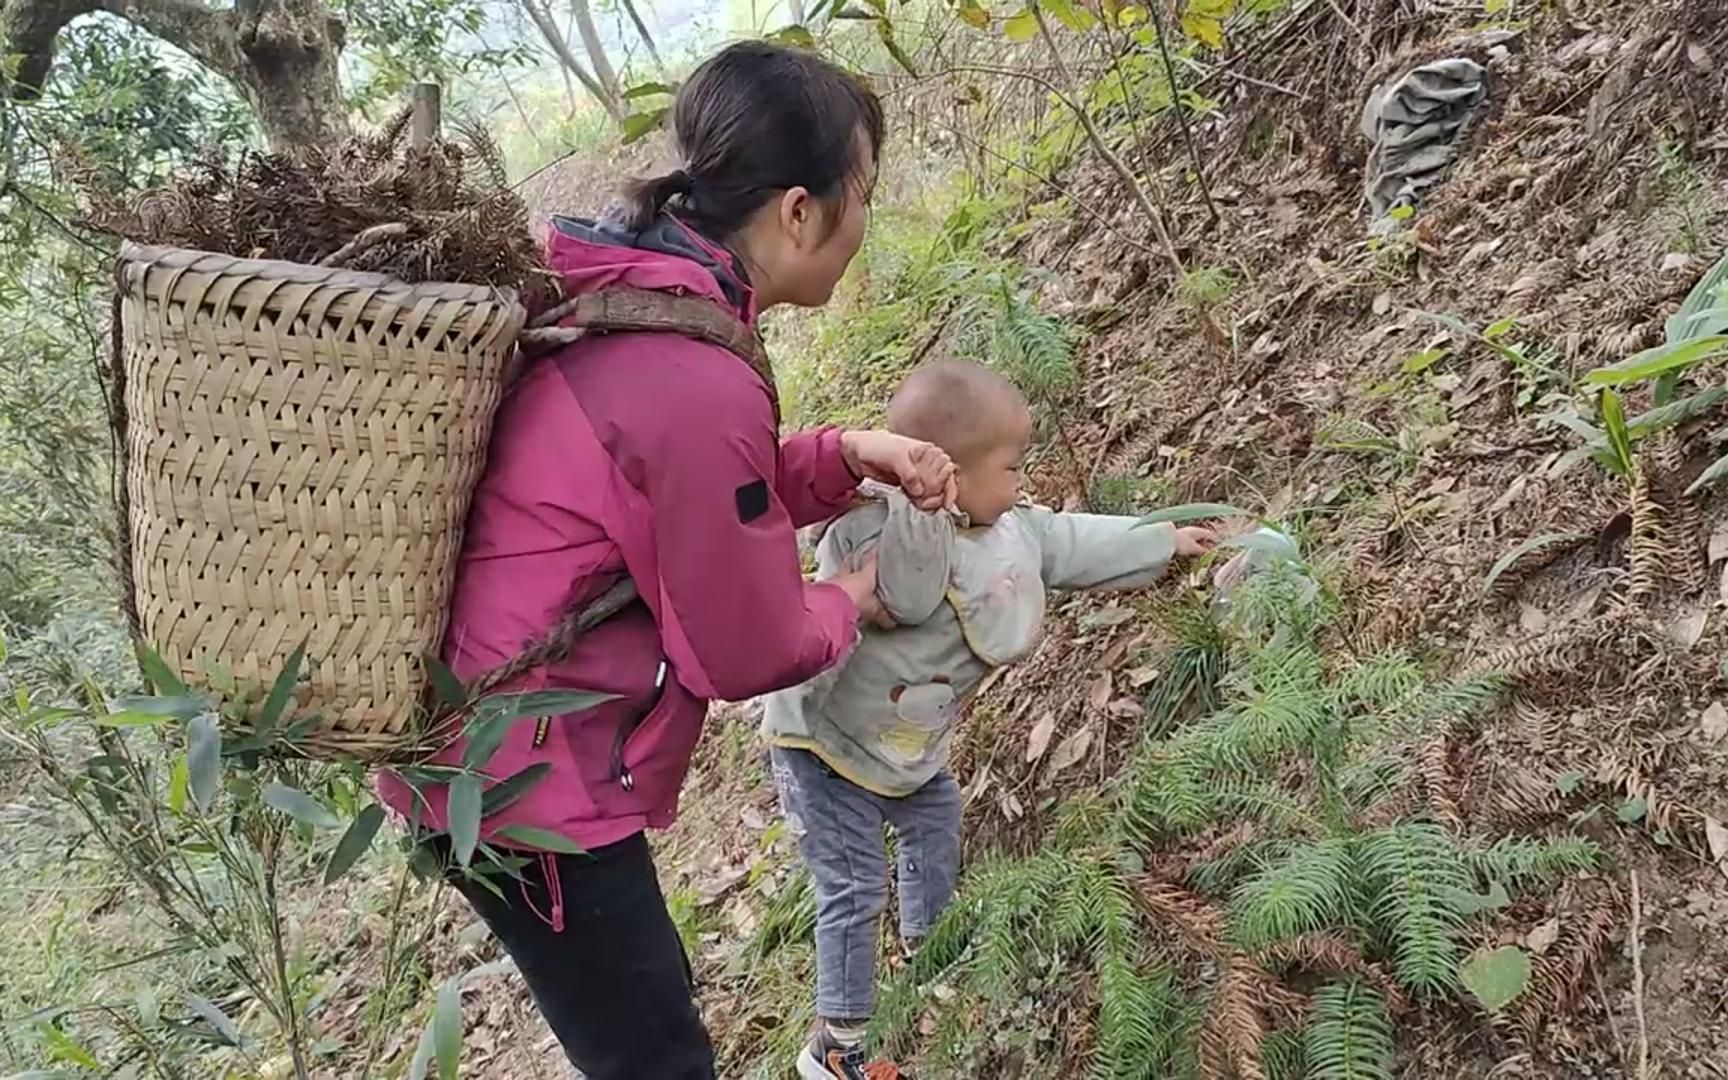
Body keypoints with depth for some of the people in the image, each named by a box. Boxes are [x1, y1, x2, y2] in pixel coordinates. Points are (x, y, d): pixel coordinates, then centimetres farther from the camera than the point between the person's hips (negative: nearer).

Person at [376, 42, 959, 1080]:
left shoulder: (621, 287, 0)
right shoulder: (701, 386, -29)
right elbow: (749, 650, -17)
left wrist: (848, 456, -1)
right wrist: (850, 598, 4)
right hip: (521, 777, -9)